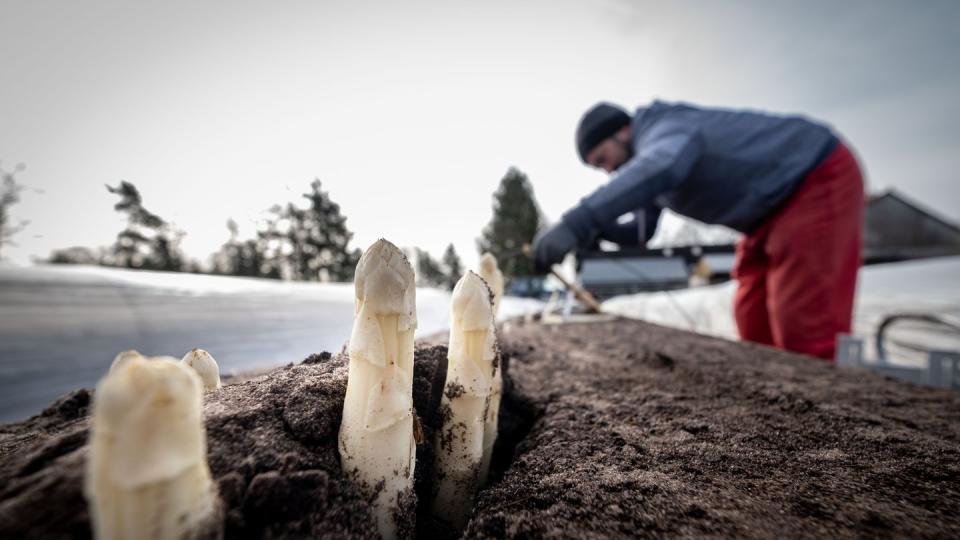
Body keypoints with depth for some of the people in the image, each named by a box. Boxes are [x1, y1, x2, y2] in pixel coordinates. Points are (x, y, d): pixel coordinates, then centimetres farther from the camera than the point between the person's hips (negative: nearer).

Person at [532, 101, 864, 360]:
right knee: (754, 317, 7)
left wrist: (576, 222, -61)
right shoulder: (646, 156, 4)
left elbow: (659, 168, -53)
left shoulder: (665, 131, -26)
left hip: (820, 177, -9)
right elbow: (641, 231, 4)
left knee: (804, 321, -16)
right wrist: (595, 229, -16)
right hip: (777, 201, 10)